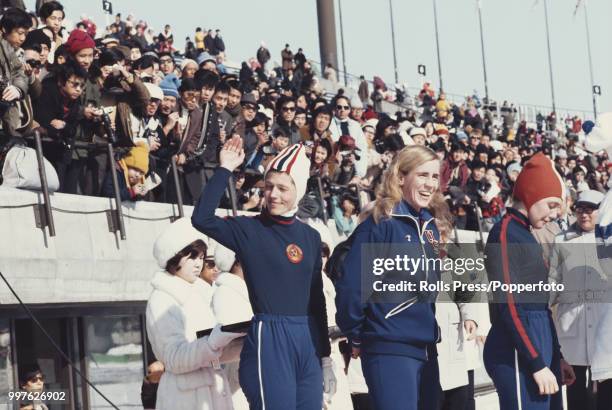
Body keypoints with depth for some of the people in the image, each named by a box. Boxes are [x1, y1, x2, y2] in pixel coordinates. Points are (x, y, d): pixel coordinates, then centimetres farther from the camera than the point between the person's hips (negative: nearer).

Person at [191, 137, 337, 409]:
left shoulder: (310, 236, 12)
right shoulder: (249, 230, -1)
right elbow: (201, 219, -19)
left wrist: (325, 357, 15)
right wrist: (225, 170, -17)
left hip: (307, 340, 5)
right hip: (268, 339, -5)